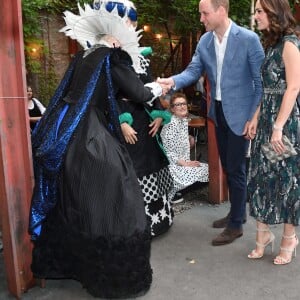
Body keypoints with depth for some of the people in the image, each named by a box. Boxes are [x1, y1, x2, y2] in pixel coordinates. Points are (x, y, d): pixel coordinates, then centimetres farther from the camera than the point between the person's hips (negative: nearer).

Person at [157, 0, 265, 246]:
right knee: (228, 167, 16)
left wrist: (253, 117, -14)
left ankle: (236, 225, 15)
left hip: (239, 113, -6)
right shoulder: (205, 41, 2)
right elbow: (193, 71, 1)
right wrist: (173, 81, -20)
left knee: (236, 169, 0)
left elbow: (261, 80, -11)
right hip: (218, 112, 6)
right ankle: (237, 211, 35)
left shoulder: (248, 39, -14)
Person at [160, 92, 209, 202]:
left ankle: (176, 190, 7)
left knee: (209, 169, 2)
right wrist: (185, 164, -19)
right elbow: (168, 152, -21)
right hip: (172, 165, -9)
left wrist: (188, 162, 4)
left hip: (184, 162, 9)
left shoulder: (184, 121, 7)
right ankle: (170, 192, -3)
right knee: (200, 173, -18)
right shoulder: (171, 125, -19)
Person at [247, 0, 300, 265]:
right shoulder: (271, 44, 13)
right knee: (262, 174, 9)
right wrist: (256, 118, 10)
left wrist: (278, 127, -20)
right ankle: (264, 234, 22)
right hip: (267, 118, 8)